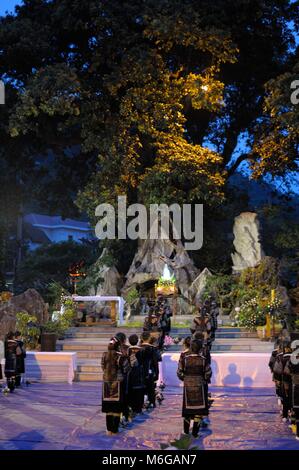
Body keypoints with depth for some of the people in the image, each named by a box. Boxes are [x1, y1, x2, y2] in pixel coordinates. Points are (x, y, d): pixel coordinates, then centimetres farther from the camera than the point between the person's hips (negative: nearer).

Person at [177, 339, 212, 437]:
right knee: (199, 410, 8)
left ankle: (186, 430, 27)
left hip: (187, 386, 2)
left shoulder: (185, 359, -9)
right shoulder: (203, 360, -11)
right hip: (200, 387, -2)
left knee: (188, 407, 16)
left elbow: (179, 373, -5)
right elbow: (208, 373, -3)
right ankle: (195, 432, 6)